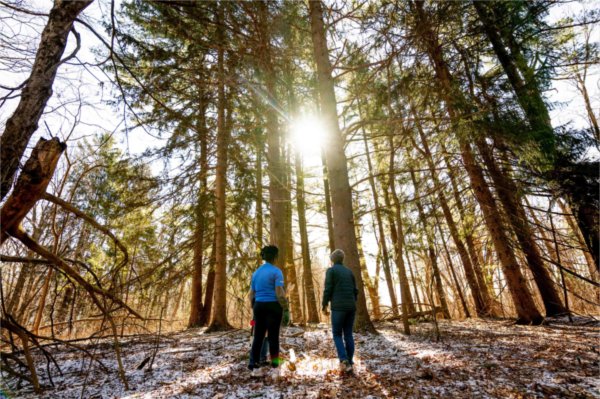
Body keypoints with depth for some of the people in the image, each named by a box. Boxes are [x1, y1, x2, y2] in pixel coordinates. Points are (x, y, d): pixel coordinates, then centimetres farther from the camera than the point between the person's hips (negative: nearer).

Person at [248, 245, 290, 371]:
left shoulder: (256, 272, 9)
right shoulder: (276, 271, -11)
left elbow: (251, 295, 12)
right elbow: (280, 294, -18)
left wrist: (254, 310, 21)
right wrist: (286, 311, -12)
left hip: (259, 306, 5)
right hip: (273, 306, -5)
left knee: (258, 335, 14)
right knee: (273, 334, 8)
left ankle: (253, 362, 11)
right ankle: (274, 361, 21)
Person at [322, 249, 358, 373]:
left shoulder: (331, 270, -2)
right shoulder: (349, 271, 15)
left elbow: (328, 290, -10)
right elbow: (355, 291, 13)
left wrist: (324, 306, -1)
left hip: (338, 307, -5)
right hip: (351, 307, 5)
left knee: (337, 335, 7)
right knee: (348, 335, 12)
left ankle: (344, 360, -10)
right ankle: (349, 363, 11)